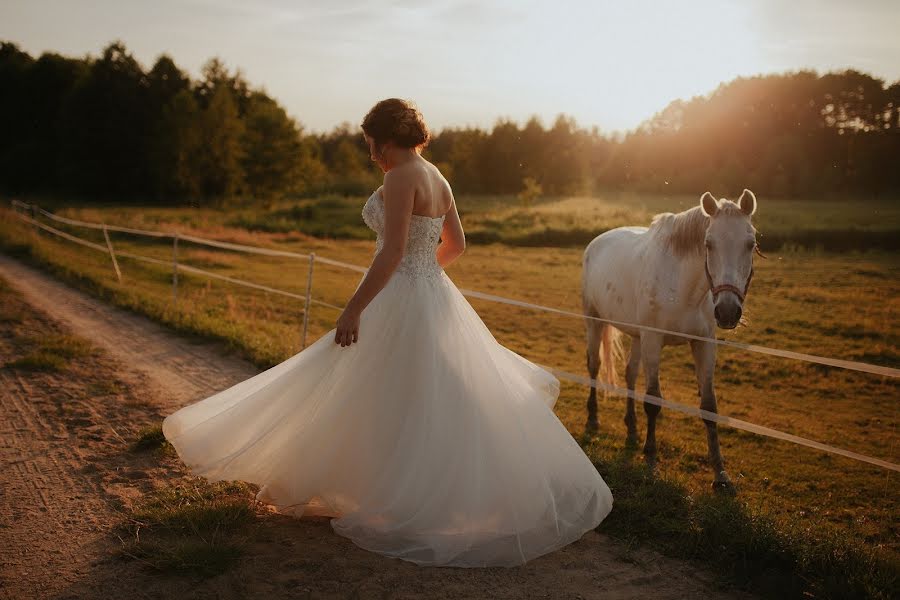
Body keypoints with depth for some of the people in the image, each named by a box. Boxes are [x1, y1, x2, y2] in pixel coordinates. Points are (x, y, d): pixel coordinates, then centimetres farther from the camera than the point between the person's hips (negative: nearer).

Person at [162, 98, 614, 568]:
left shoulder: (401, 177, -15)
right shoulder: (437, 178, 12)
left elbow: (392, 253, -23)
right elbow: (456, 244, 21)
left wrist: (353, 309, -21)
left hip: (400, 304, -9)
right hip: (435, 298, 9)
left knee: (392, 408, 2)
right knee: (440, 404, 19)